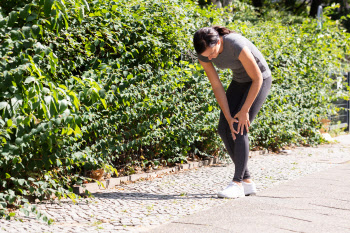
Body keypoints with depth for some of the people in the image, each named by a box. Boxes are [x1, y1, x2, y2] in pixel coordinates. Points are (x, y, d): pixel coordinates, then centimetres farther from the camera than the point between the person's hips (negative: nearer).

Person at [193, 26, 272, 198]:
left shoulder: (237, 46, -37)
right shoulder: (204, 54, -17)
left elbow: (257, 78, -27)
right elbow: (217, 87, -11)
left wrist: (245, 110, -23)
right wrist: (228, 117, -16)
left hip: (260, 80, -6)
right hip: (240, 81, 7)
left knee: (239, 130, -19)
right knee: (224, 129, -4)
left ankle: (237, 183, -16)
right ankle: (247, 181, 3)